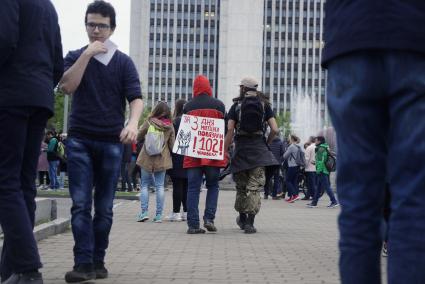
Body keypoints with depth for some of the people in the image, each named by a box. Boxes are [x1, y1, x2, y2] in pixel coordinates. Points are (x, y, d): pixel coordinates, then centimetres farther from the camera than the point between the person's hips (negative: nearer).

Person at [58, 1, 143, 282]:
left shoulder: (123, 62, 6)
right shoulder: (75, 56, 8)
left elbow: (136, 98, -4)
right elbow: (67, 86, -9)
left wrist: (133, 123, -24)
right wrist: (87, 55, -14)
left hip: (111, 142, 0)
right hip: (79, 140, 0)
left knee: (104, 207, 3)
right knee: (81, 204, -9)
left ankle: (98, 261, 11)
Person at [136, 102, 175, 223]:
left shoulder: (149, 122, -9)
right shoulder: (170, 126, -5)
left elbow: (139, 136, 1)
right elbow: (172, 145, -1)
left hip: (146, 158, -1)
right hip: (162, 159, 1)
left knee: (144, 185, 9)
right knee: (160, 186, 5)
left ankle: (144, 212, -1)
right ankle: (159, 215, 4)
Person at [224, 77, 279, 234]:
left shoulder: (236, 106, 3)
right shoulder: (264, 105, 7)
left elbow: (230, 130, -7)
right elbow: (275, 129, -1)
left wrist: (224, 151, -3)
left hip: (241, 148, 0)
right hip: (259, 150, 0)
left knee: (241, 185, 15)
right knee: (255, 186, -2)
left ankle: (242, 218, 28)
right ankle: (249, 222, -12)